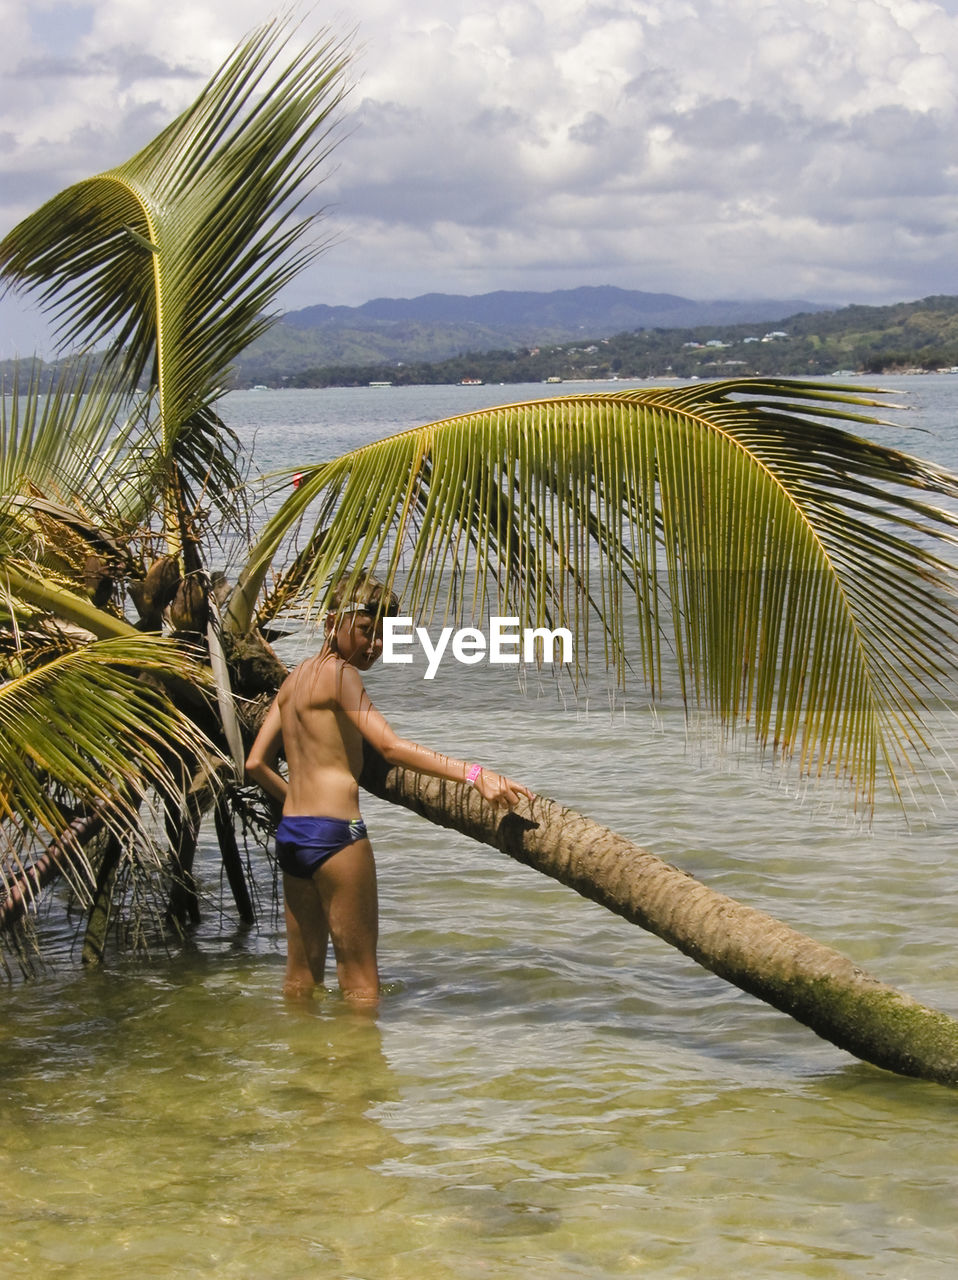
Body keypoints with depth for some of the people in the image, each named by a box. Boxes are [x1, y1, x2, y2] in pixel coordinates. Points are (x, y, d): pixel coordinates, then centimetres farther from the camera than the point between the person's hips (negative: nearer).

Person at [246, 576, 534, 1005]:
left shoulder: (295, 678, 16)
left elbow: (256, 764, 16)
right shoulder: (339, 673, -9)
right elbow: (390, 746, -23)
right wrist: (472, 773, -33)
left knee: (302, 976, 17)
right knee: (360, 978, -3)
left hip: (291, 830, 9)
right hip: (335, 832, -9)